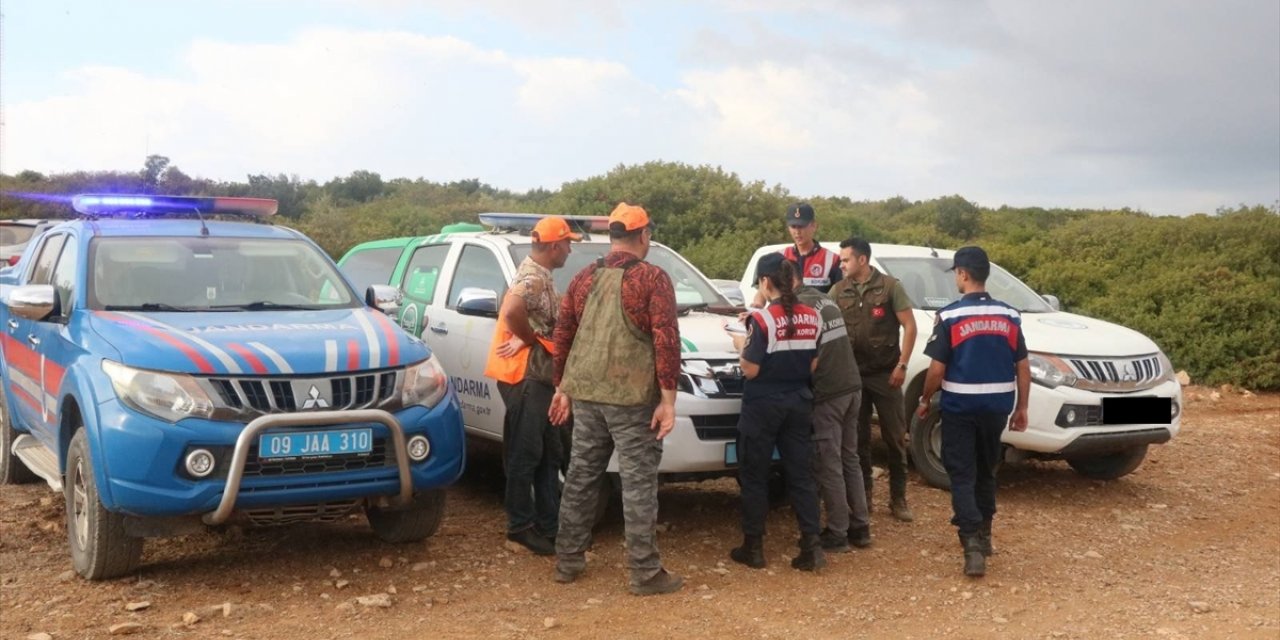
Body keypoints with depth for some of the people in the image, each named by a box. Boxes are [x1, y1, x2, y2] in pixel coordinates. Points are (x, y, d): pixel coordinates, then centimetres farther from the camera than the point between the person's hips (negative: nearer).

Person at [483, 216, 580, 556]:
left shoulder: (539, 275, 16)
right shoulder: (534, 278, -17)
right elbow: (512, 311, -35)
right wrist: (529, 338, -20)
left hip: (538, 375, 10)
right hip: (524, 375, -10)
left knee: (549, 454, 14)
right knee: (525, 454, -2)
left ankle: (548, 524, 21)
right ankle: (521, 525, 7)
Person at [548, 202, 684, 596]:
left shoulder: (584, 279, 10)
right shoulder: (652, 279, -6)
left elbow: (563, 335, 13)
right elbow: (666, 341, -13)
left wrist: (562, 387, 21)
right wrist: (668, 399, -11)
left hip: (585, 395, 6)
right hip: (632, 397, -6)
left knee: (580, 477, 14)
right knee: (638, 484, 0)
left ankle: (568, 561, 22)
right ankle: (646, 573, 4)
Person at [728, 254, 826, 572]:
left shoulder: (762, 319, -16)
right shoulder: (812, 317, 2)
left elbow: (750, 370, -14)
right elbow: (813, 366, 7)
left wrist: (743, 346, 3)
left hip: (763, 406, -5)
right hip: (799, 403, 5)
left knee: (754, 476, 7)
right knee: (801, 474, 9)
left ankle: (753, 547, 14)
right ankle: (812, 546, 3)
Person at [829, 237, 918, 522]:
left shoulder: (890, 286, -5)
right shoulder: (838, 291, 4)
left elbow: (909, 326, -6)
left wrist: (902, 365, -11)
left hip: (885, 374, -3)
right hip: (852, 375, 3)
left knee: (895, 437, 3)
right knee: (858, 438, 8)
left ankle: (898, 499, 13)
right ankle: (863, 495, 19)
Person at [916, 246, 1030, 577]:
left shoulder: (950, 316, -11)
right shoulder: (1009, 316, 3)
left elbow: (937, 369, -11)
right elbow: (1023, 367, 5)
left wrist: (925, 400, 4)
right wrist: (1021, 407, 13)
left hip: (960, 406, -4)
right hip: (997, 406, 5)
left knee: (962, 475, 0)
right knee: (986, 471, 21)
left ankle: (972, 543, -13)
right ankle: (983, 534, 30)